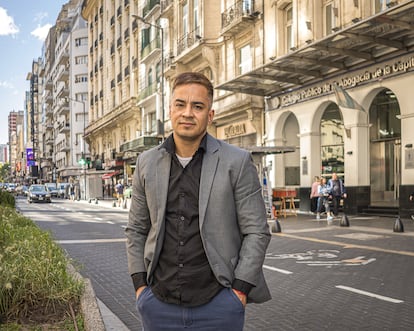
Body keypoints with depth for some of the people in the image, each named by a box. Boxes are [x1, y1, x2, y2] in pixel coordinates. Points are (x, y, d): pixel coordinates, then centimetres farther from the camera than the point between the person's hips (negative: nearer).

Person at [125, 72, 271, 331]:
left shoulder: (237, 162, -5)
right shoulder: (147, 163, 5)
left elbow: (257, 231, -5)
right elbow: (136, 229, 11)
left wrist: (239, 290, -9)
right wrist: (140, 285, 4)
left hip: (217, 304, -2)